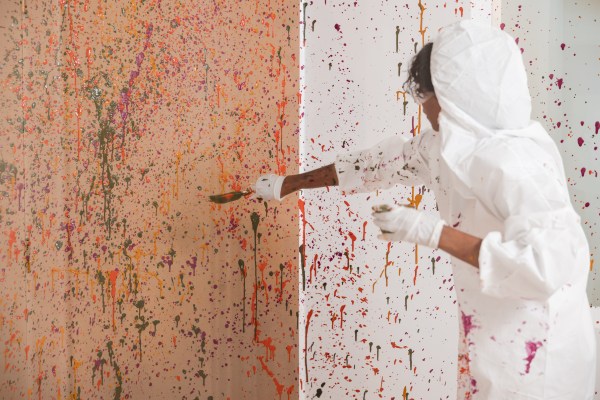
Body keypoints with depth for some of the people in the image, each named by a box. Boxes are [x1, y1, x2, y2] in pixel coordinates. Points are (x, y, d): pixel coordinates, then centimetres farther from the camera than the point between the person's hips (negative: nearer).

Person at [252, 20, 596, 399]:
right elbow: (390, 160, 11)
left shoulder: (513, 160, -27)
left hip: (534, 350, -8)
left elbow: (551, 263, -35)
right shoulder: (454, 142, -1)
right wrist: (290, 183, 18)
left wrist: (434, 231, -31)